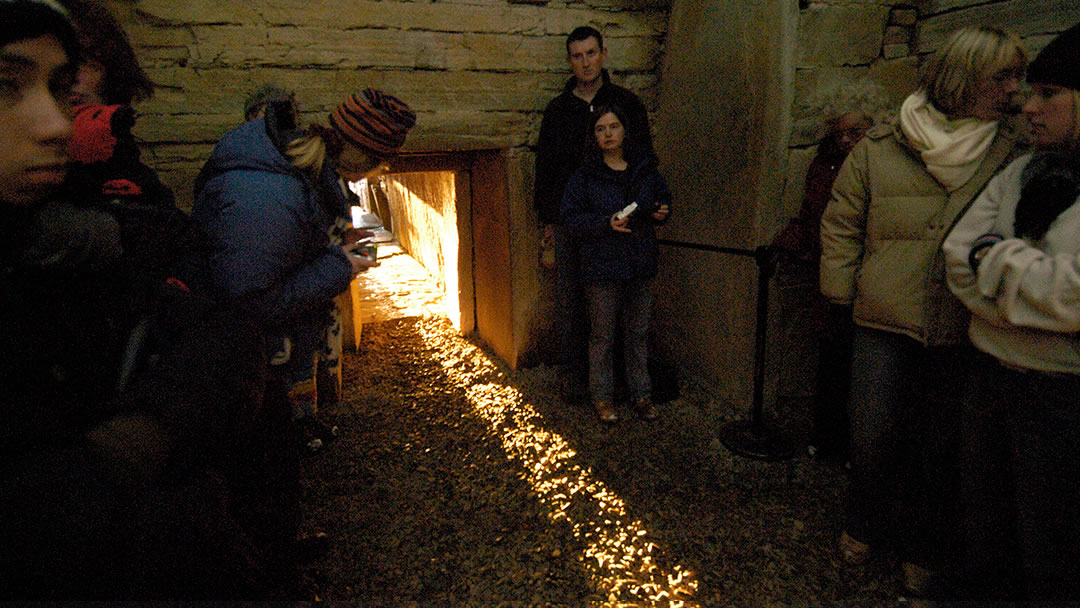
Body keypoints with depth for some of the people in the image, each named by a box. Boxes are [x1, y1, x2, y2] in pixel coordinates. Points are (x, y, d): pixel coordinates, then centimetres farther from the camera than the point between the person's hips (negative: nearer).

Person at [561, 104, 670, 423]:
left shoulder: (646, 169, 6)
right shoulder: (585, 175, -5)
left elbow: (663, 197, 20)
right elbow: (572, 216, -8)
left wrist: (661, 212, -3)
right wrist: (606, 223, -21)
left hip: (640, 265, 4)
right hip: (602, 265, -3)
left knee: (638, 332, 14)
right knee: (602, 335, 6)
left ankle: (640, 392, 29)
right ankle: (602, 396, 21)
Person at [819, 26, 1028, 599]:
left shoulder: (1014, 153, 3)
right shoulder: (878, 147, -1)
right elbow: (841, 224, 4)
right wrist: (842, 294, 2)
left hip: (963, 333, 1)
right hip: (884, 321, -1)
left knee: (941, 448, 10)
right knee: (872, 438, 3)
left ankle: (923, 550, 34)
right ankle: (864, 525, 33)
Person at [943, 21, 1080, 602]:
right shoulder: (1019, 173, 7)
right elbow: (959, 255, 0)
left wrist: (998, 256, -10)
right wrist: (1030, 309, -12)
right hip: (991, 378, 6)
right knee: (983, 530, 23)